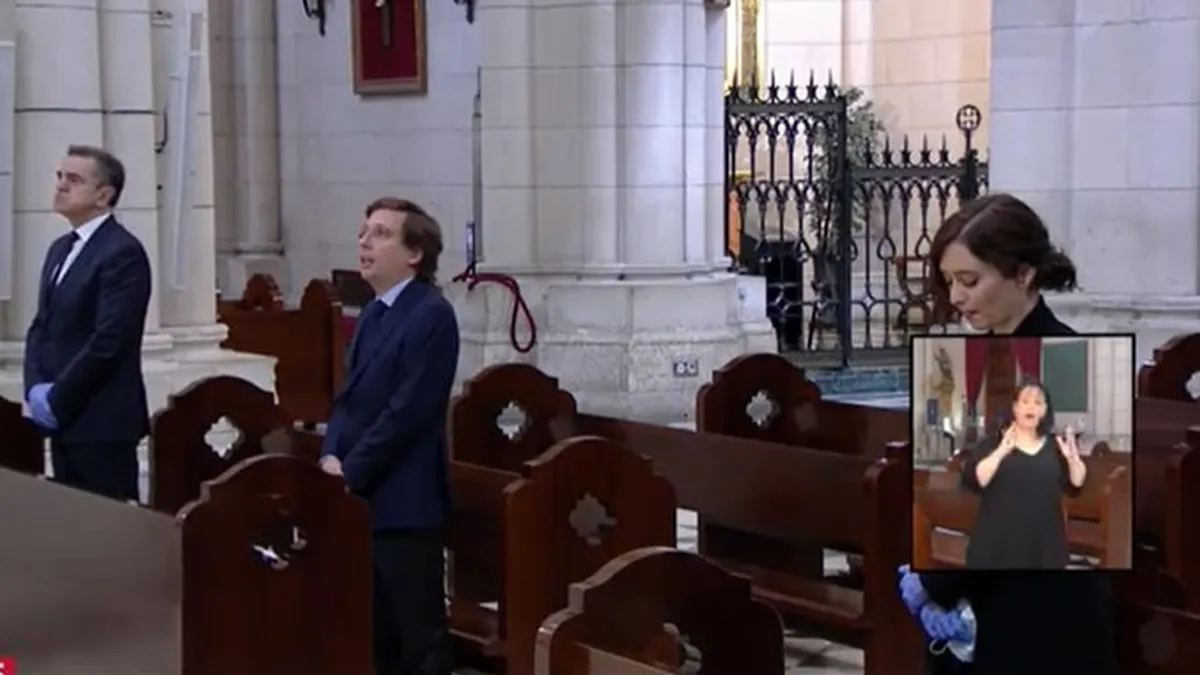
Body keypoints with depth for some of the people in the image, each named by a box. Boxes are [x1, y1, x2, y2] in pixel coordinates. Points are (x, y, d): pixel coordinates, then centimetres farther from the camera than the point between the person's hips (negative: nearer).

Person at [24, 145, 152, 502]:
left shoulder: (123, 252, -13)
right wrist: (36, 389, 0)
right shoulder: (60, 249, 17)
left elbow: (108, 340, -20)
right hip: (62, 419, 9)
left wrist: (56, 399, -14)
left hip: (102, 421, -9)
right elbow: (41, 326, 17)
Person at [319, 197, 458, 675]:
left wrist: (351, 472, -14)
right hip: (364, 497, 9)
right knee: (379, 632, 15)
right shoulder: (372, 314, 15)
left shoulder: (432, 315, -13)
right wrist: (331, 456, -1)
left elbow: (407, 410, -18)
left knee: (420, 633, 0)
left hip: (403, 501, -9)